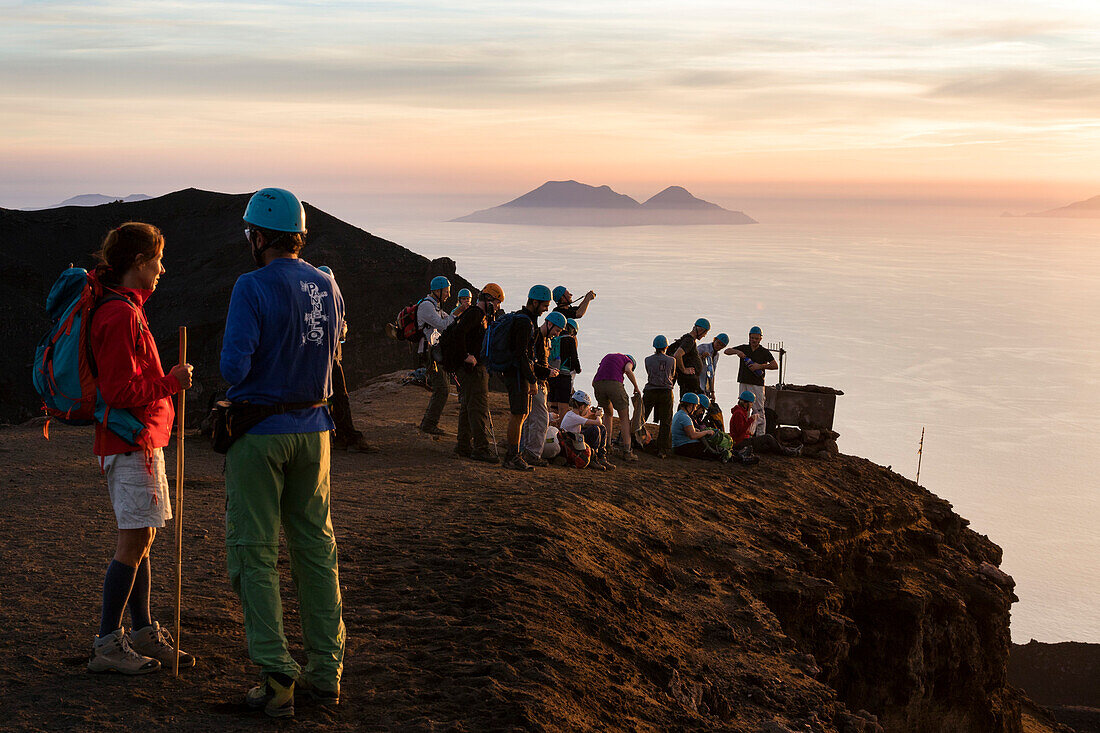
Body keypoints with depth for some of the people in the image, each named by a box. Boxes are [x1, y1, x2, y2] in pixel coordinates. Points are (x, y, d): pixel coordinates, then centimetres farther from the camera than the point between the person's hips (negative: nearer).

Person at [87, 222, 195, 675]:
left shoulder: (124, 309, 16)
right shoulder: (121, 315, -17)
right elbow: (122, 391, -21)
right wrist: (172, 383, -12)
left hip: (141, 440, 10)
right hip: (132, 441, -10)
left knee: (142, 539, 12)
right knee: (134, 541, -8)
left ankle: (143, 635, 18)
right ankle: (107, 644, -3)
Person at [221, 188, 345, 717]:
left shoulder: (253, 287, -15)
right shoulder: (326, 285, 5)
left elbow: (234, 367, -20)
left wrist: (234, 367, 2)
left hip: (260, 430, -6)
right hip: (313, 427, 6)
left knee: (254, 552, 1)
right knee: (315, 544, 13)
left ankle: (276, 678, -3)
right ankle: (326, 671, 15)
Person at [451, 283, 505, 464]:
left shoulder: (482, 315, 20)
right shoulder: (474, 313, -13)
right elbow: (459, 332, -26)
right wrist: (466, 356, -22)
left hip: (477, 367, 11)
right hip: (472, 368, -11)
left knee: (467, 406, 14)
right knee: (479, 407, -12)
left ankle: (464, 446, 20)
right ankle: (481, 448, -14)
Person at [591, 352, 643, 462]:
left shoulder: (606, 357, 36)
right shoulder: (628, 360, 21)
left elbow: (593, 382, 30)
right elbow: (628, 371, -5)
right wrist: (636, 387, 4)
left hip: (598, 385, 4)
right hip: (614, 384, -4)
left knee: (608, 414, 27)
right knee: (624, 418, 6)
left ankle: (606, 444, 20)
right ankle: (626, 451, -1)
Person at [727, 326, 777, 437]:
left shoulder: (764, 352, 4)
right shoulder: (744, 348, 12)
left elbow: (775, 365, -6)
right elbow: (727, 351, 11)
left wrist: (760, 366, -16)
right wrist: (737, 351, -9)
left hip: (757, 384, -3)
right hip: (743, 383, 3)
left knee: (758, 410, -8)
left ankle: (760, 435, -8)